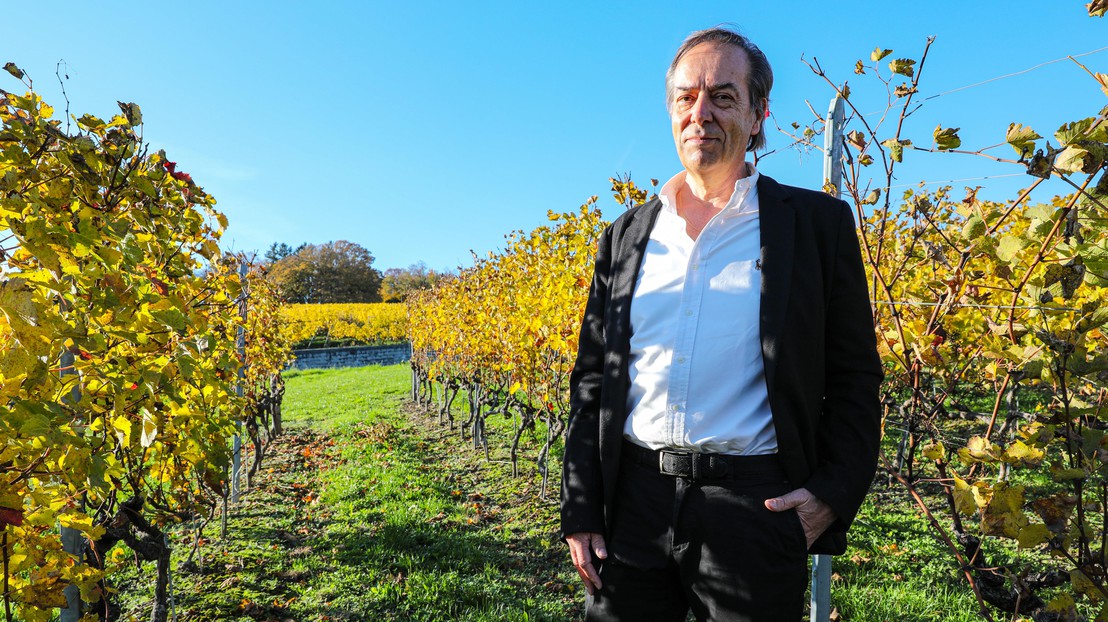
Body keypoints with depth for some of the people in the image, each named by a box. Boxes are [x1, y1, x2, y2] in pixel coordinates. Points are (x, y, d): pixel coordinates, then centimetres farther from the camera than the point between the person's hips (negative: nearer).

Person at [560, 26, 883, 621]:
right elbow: (591, 378, 9)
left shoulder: (818, 223, 2)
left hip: (756, 507, -2)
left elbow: (854, 379, 4)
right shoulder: (625, 235, 9)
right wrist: (580, 511, 5)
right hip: (633, 503, 3)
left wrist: (834, 493, -9)